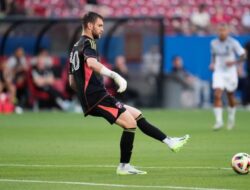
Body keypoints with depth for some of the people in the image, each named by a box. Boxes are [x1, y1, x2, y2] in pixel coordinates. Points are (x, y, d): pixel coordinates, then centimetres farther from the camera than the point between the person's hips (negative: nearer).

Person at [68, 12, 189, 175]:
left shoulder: (76, 47, 22)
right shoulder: (87, 43, -8)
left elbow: (72, 81, 27)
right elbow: (91, 62, -32)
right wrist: (115, 76, -38)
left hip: (90, 100, 10)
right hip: (97, 97, -10)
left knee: (137, 115, 12)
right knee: (130, 123, -14)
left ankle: (169, 141, 8)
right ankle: (124, 166, -9)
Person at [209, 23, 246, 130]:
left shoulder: (233, 43, -9)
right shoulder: (214, 43, 2)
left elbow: (243, 56, -5)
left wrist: (234, 62, -20)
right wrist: (212, 64, 3)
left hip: (230, 73, -2)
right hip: (218, 73, 2)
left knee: (230, 97, 10)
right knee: (217, 95, -16)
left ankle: (231, 118, 33)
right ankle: (218, 121, -17)